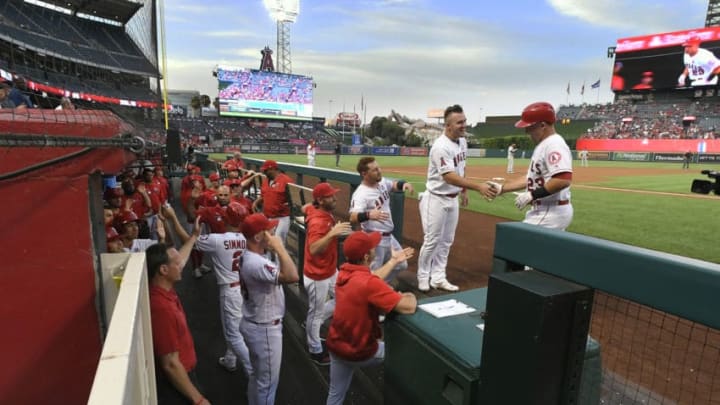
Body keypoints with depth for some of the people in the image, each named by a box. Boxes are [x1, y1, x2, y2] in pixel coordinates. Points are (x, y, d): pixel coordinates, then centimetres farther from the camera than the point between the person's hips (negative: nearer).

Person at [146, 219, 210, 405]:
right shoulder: (162, 308, -34)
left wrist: (194, 236, 25)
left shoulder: (162, 288, -7)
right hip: (174, 384, -9)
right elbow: (170, 365, -29)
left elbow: (178, 261, 17)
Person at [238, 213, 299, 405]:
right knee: (267, 381, 10)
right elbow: (292, 276, -41)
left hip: (256, 324, 10)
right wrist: (279, 248, -35)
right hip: (264, 329, -10)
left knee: (258, 376, 29)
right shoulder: (256, 263, -32)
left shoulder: (250, 257, 2)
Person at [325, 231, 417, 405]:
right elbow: (408, 307, -36)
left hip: (336, 345, 6)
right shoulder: (368, 283, -34)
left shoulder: (344, 271, -8)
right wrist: (410, 296, -12)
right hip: (359, 352, -6)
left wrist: (394, 261, 20)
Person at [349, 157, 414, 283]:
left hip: (389, 237, 9)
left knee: (400, 265, 22)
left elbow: (395, 185, 18)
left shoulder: (382, 182, 0)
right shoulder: (361, 194, -24)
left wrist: (404, 184, -6)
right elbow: (353, 218, -36)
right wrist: (369, 215, -56)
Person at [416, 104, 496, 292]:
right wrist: (478, 187, -36)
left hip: (453, 199, 8)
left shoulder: (462, 141, 4)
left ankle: (438, 278, 25)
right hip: (436, 199, -8)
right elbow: (449, 177, -32)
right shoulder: (441, 146, -24)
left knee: (446, 241, 13)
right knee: (432, 241, 1)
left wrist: (464, 190, 19)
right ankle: (423, 277, 19)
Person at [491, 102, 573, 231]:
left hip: (551, 213, -10)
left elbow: (563, 180, -31)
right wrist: (501, 188, 10)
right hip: (544, 211, 10)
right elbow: (531, 178, 17)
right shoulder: (542, 145, 14)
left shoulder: (554, 144, -19)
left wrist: (532, 195, -25)